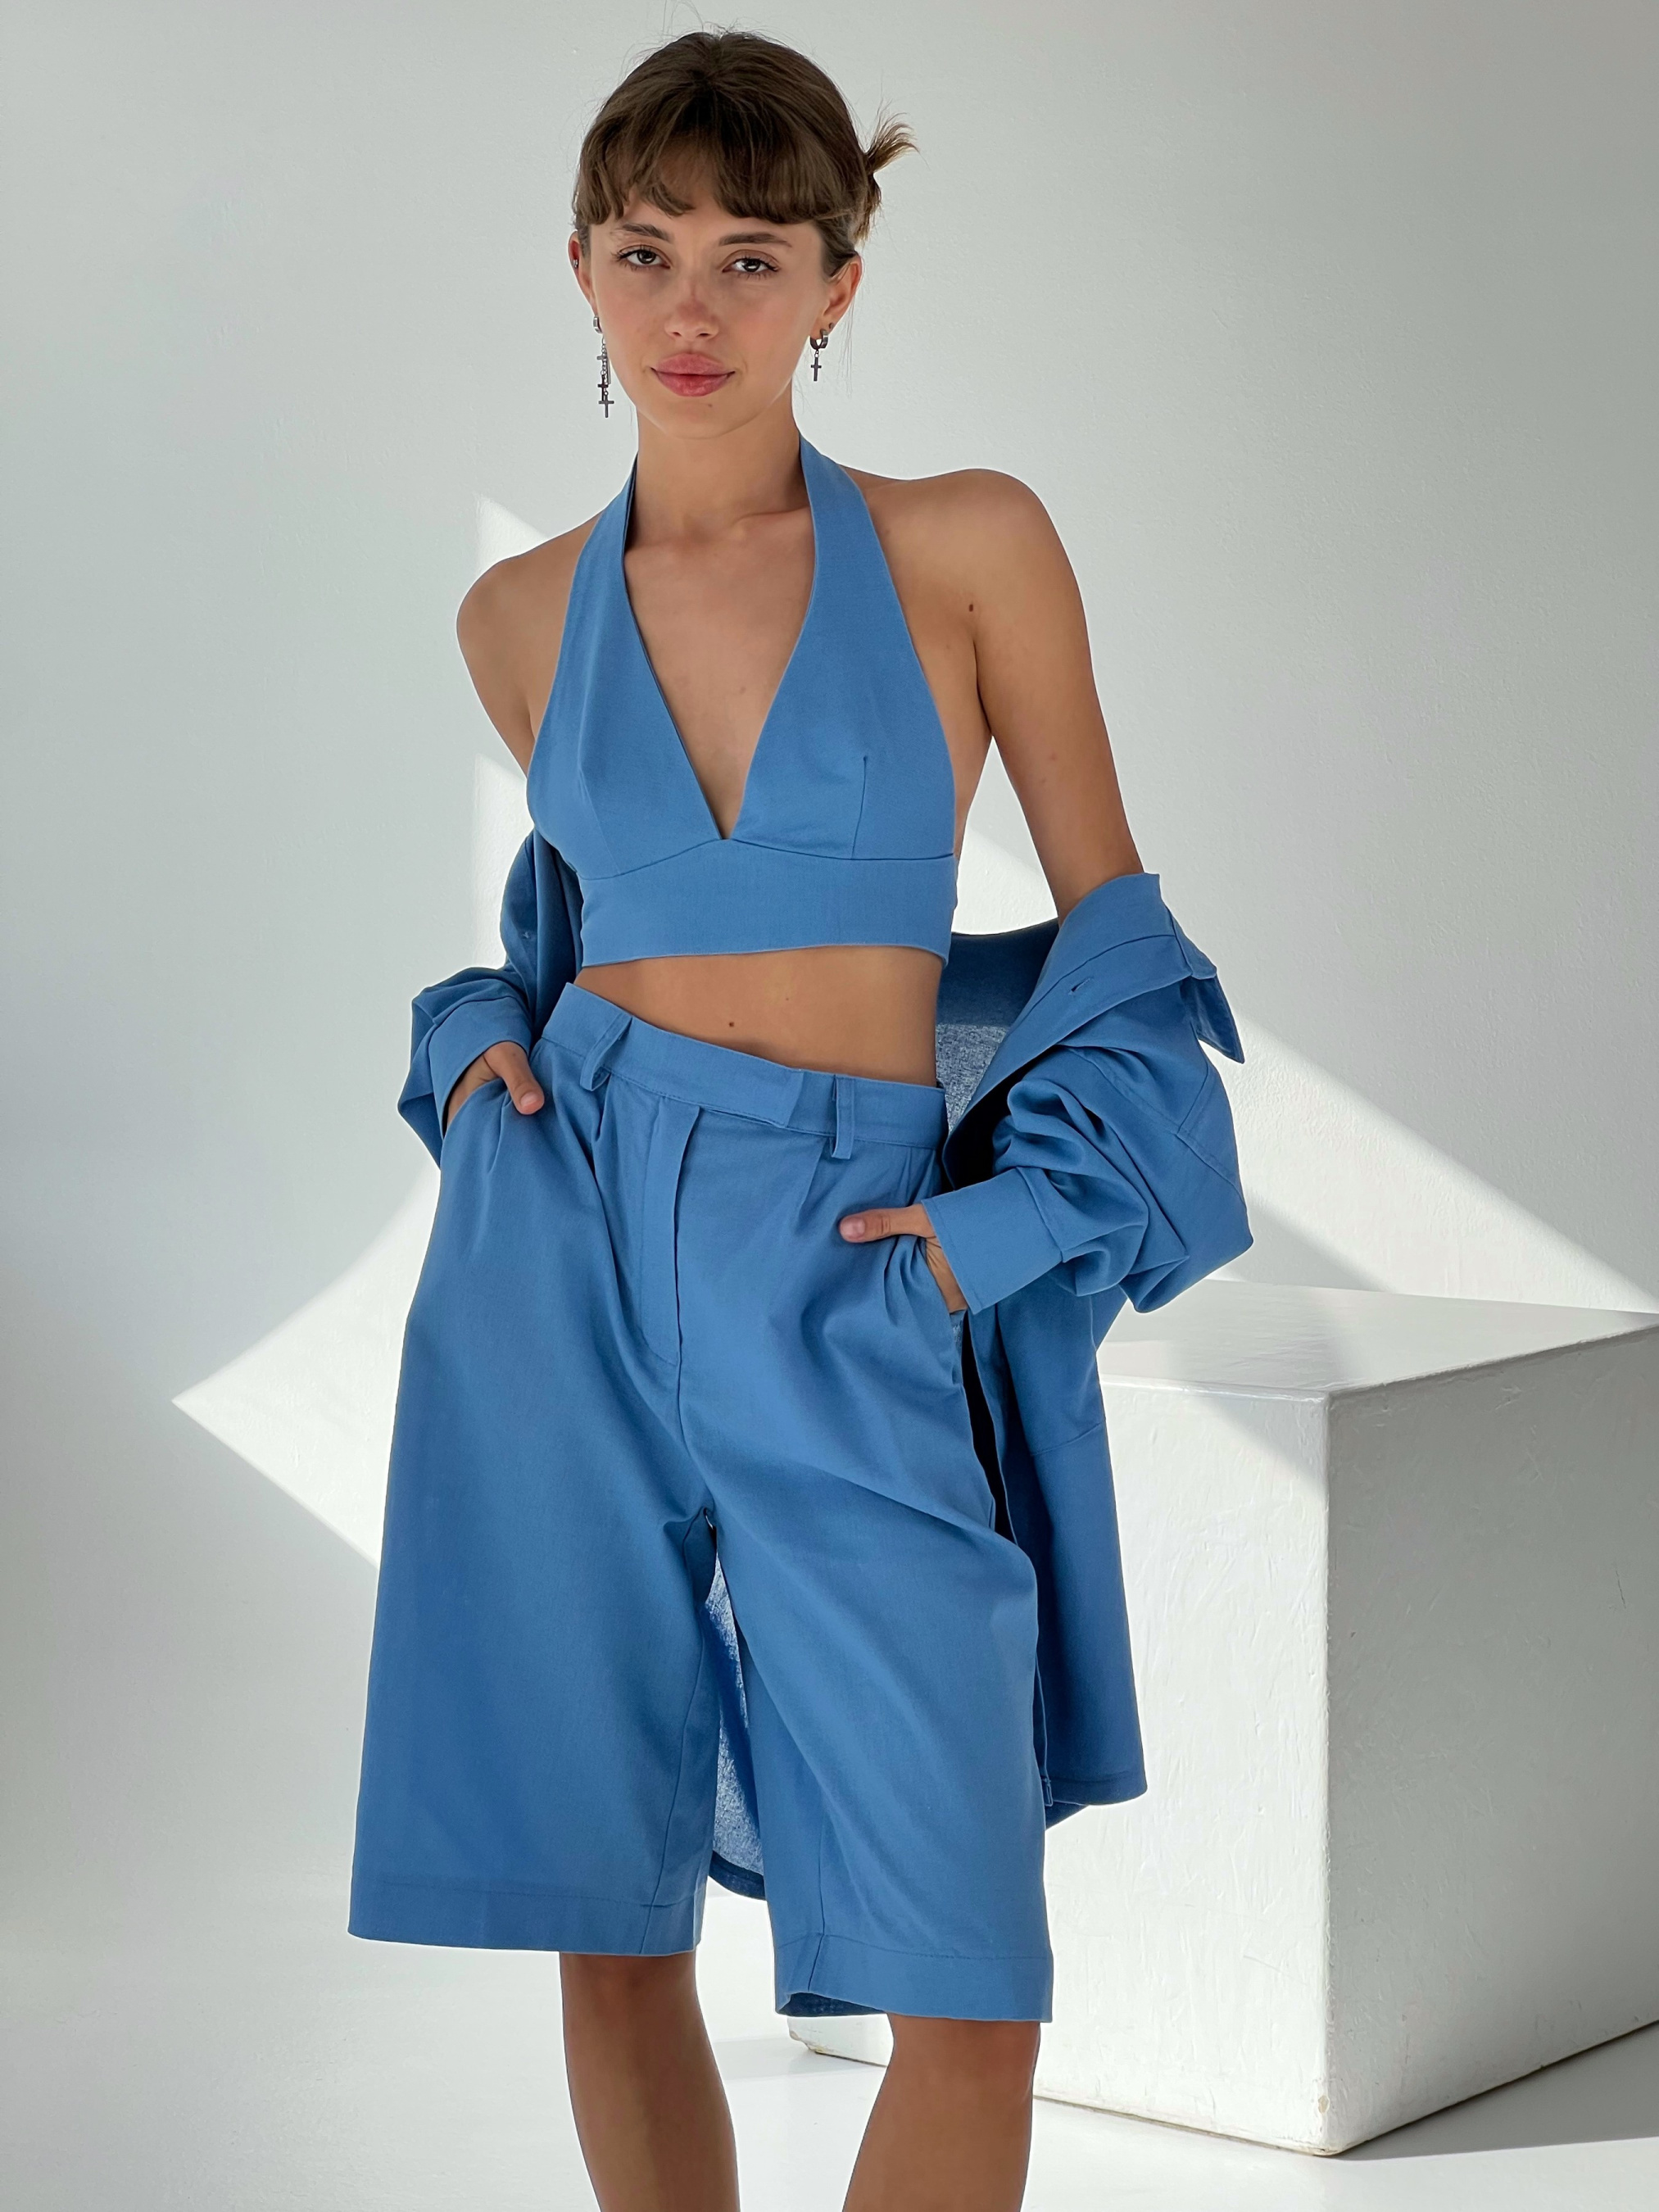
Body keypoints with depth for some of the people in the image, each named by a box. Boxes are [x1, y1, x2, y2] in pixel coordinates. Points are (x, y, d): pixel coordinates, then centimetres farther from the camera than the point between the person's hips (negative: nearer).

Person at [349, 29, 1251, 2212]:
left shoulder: (972, 544, -2)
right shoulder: (522, 614, 7)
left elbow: (1111, 921, 4)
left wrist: (1017, 1222, -4)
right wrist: (483, 1035, 7)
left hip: (855, 1298, -2)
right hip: (567, 1253, 2)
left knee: (972, 1993, -6)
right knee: (613, 1926, 7)